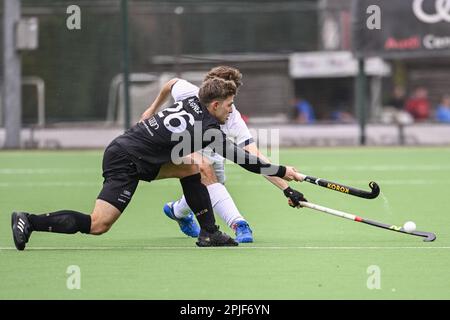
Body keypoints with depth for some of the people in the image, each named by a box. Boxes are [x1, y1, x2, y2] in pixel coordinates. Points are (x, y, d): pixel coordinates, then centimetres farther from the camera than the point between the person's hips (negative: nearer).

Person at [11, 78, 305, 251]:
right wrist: (282, 172, -3)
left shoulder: (191, 103, 8)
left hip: (125, 146, 10)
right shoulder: (208, 129, -14)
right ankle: (30, 222, -9)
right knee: (98, 225, -13)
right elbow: (242, 159, -10)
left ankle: (209, 233, 11)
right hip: (125, 162, -10)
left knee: (191, 168, 11)